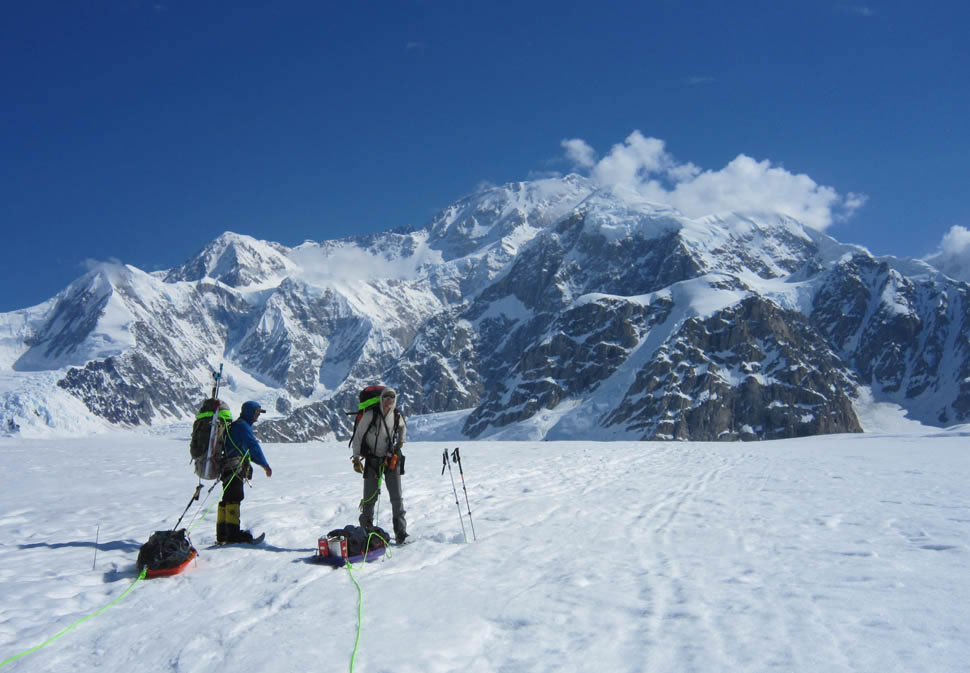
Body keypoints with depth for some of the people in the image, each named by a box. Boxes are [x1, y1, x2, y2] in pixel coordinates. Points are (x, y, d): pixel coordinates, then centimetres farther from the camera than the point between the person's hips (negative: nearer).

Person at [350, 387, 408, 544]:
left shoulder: (397, 416, 0)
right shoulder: (370, 414, -12)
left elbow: (403, 427, 25)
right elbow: (358, 435, -6)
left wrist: (401, 441, 14)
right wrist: (356, 458, -9)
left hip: (391, 459, 2)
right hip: (372, 460, -2)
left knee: (397, 497, -1)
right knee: (370, 497, 3)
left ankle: (400, 533, 4)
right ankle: (366, 530, 20)